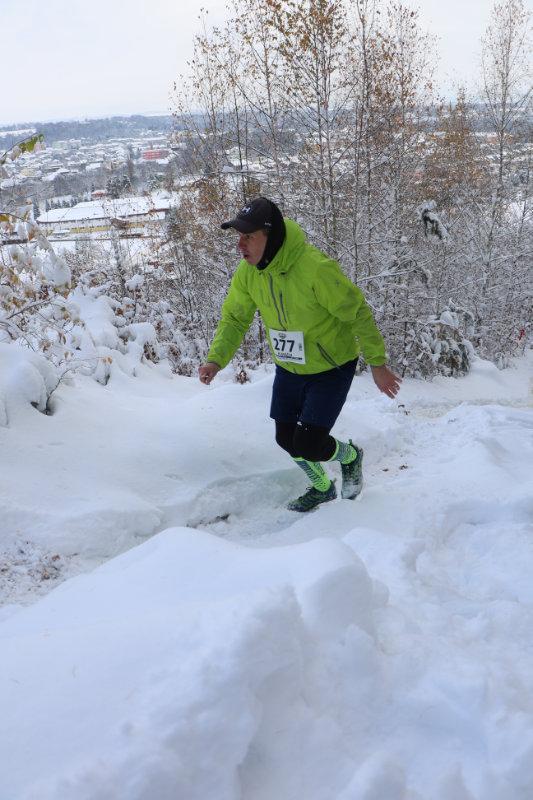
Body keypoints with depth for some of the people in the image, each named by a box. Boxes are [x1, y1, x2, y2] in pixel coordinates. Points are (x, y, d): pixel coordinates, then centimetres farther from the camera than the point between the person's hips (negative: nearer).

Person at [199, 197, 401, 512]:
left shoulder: (316, 268, -31)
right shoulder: (248, 272, -12)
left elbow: (358, 314, -22)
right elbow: (234, 319, 0)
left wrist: (377, 363, -16)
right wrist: (216, 359, -15)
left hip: (331, 368, -6)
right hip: (289, 368, 6)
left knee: (307, 445, -11)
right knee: (286, 439, 12)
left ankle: (350, 455, 25)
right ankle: (322, 488, 42)